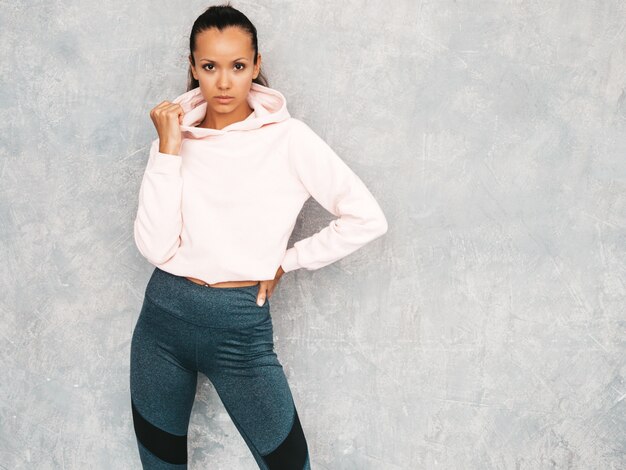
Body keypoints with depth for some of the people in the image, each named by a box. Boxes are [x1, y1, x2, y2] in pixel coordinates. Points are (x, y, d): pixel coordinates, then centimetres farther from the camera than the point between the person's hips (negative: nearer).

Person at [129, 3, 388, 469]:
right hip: (163, 315, 3)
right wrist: (169, 150, -14)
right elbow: (155, 248, -10)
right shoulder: (174, 135, 1)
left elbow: (367, 219, -11)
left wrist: (286, 260, -4)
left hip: (240, 325, -3)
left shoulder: (287, 138, -8)